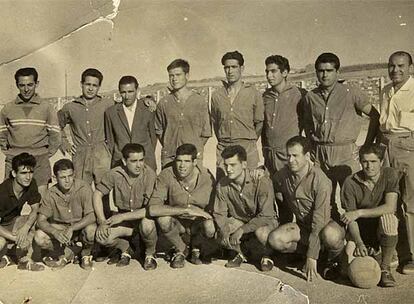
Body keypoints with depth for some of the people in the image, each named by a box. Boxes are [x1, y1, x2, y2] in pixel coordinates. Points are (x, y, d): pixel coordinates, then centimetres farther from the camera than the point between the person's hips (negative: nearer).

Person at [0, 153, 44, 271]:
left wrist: (25, 227, -29)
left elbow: (35, 210, -10)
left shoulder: (31, 184, -12)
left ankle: (25, 261, -12)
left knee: (34, 221, -23)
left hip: (13, 222, 6)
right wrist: (16, 238, -34)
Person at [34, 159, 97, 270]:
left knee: (91, 229, -36)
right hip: (60, 227, 2)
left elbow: (92, 216, -26)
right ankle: (68, 252, 2)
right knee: (39, 237, -23)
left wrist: (71, 228, -37)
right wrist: (55, 232, -33)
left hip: (81, 227, -2)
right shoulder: (51, 194, -13)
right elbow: (41, 220, -13)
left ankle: (86, 254, -2)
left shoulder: (84, 187, -21)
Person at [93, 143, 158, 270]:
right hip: (124, 220, 3)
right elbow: (97, 194, -1)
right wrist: (102, 221, -12)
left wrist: (122, 216, -24)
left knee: (147, 224, -37)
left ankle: (150, 254, -2)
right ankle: (125, 249, 13)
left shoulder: (149, 175, -21)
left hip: (143, 217, -3)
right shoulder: (115, 174, -12)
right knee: (101, 236, -21)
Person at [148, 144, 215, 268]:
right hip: (176, 221, 0)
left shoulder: (207, 178, -18)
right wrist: (186, 210, -35)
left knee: (210, 228, -33)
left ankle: (196, 247, 5)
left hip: (198, 221, 0)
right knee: (163, 219, -33)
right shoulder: (166, 176, -22)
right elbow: (153, 209, -34)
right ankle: (181, 249, -1)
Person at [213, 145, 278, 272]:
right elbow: (219, 214, -6)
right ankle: (239, 254, 10)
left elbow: (266, 216, -28)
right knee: (220, 235, -23)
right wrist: (225, 231, -27)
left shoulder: (261, 181, -26)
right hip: (239, 220, 4)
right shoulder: (222, 185, -13)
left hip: (263, 221, -4)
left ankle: (266, 256, -1)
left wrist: (242, 230, -34)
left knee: (261, 232, -37)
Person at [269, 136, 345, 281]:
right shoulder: (282, 175, -7)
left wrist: (312, 257, -30)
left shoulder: (321, 181, -26)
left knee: (330, 235, -41)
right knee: (275, 240, -22)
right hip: (301, 224, 5)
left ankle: (334, 259, -4)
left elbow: (319, 220, -29)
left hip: (327, 223, -5)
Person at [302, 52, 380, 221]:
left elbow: (375, 115, -1)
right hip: (320, 154, 4)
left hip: (345, 152, -4)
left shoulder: (350, 92, -4)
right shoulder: (310, 97, 8)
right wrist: (313, 145, 13)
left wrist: (368, 146, -2)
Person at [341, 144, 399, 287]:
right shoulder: (350, 183, -10)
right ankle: (368, 255, 15)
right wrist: (359, 243, -28)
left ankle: (385, 267, -14)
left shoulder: (390, 175, -11)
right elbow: (350, 219, -11)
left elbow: (390, 208, -24)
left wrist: (359, 213, -28)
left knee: (388, 218, -36)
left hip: (384, 230, 0)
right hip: (361, 230, 1)